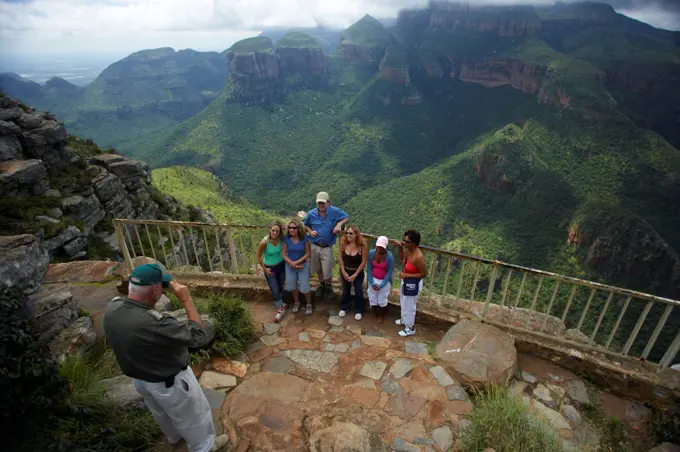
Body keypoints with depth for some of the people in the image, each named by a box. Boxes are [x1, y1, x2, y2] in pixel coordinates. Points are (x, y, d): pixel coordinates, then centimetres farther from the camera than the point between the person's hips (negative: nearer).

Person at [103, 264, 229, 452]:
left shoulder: (112, 307, -19)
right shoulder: (153, 323, -43)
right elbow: (200, 337, -33)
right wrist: (187, 300, -31)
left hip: (138, 377, 8)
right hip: (169, 383, -8)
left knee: (161, 412, 35)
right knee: (192, 415, 22)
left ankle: (174, 436, 63)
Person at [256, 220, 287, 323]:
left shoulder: (281, 239, -17)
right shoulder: (264, 242, -28)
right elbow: (258, 257, -14)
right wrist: (265, 269, -9)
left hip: (281, 266, 4)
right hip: (270, 268, -4)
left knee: (281, 287, 21)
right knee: (275, 290, 4)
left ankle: (278, 303, 48)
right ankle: (280, 310, 24)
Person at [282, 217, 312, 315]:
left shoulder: (304, 238, -18)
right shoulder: (286, 239, -13)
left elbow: (307, 253, -12)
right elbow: (284, 255, -7)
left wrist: (297, 262, -20)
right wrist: (291, 263, -21)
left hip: (303, 265, -2)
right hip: (290, 266, 2)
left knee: (304, 288, 4)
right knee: (292, 286, 19)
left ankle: (309, 304, 31)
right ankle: (296, 302, 46)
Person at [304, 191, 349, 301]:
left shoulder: (334, 211, -14)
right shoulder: (311, 214, -7)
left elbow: (346, 217, 1)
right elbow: (306, 225, 11)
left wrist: (339, 224, -16)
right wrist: (310, 231, -9)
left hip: (327, 248, -3)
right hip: (314, 246, 3)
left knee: (327, 273, 3)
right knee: (317, 269, 21)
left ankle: (329, 287, 36)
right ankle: (322, 285, 50)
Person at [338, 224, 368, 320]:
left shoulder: (362, 244, -26)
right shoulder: (343, 241, -21)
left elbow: (363, 261, -17)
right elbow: (340, 257, -8)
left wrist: (355, 275, -13)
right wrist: (343, 272, -7)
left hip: (358, 272, -2)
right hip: (345, 270, 2)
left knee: (358, 291, 11)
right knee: (345, 290, 19)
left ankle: (358, 311, 33)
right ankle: (344, 308, 42)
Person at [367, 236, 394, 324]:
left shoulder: (389, 257, -23)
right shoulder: (371, 253, -15)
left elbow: (389, 273, -16)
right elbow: (369, 269, -6)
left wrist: (381, 285, -16)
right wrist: (371, 283, -11)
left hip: (384, 281, -3)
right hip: (373, 280, 3)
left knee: (382, 301, 11)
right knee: (372, 300, 12)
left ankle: (382, 315, 42)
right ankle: (377, 314, 42)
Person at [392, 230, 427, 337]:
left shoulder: (418, 257, -34)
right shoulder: (409, 250, -9)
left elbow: (424, 274, -24)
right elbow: (403, 259, 12)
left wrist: (406, 275, -24)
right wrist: (400, 247, -4)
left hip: (413, 284, -9)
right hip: (406, 281, 9)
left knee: (409, 306, 13)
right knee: (403, 302, 29)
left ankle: (410, 328, 36)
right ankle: (404, 320, 54)